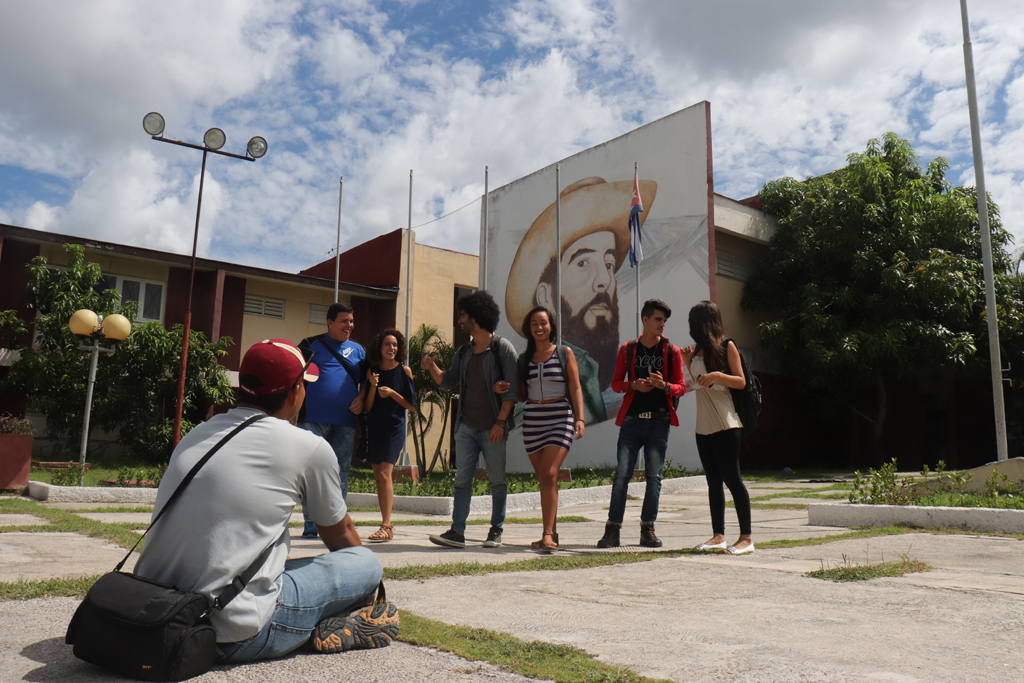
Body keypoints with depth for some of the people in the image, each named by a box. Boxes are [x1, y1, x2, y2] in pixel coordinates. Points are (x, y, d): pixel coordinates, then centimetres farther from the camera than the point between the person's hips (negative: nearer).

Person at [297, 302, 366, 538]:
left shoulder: (357, 350, 16)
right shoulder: (311, 345, 8)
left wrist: (361, 398, 0)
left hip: (345, 422, 3)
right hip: (314, 419, -2)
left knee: (340, 473, 5)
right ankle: (310, 524, 5)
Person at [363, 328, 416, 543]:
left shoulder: (404, 370, -1)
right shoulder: (372, 371, 6)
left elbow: (411, 405, 0)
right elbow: (367, 407, 4)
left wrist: (392, 393, -13)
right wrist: (373, 386, -11)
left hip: (395, 427, -4)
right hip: (374, 428, 4)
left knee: (385, 474, -16)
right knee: (378, 477, 7)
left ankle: (386, 527, -16)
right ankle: (387, 525, 16)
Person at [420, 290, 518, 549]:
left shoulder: (502, 347, -5)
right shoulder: (463, 352, 14)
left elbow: (511, 388, -9)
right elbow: (447, 381, 19)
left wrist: (500, 422, -15)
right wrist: (432, 368, -1)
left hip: (493, 428, -6)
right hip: (466, 427, 6)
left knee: (497, 481, 4)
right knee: (462, 479, 1)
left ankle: (496, 531, 13)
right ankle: (457, 532, 1)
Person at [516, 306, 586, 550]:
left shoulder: (564, 353, 4)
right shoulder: (524, 359, 12)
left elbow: (575, 388, 0)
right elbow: (522, 395, 14)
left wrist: (580, 418, -11)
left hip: (560, 419, -4)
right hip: (532, 421, 4)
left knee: (549, 475, -16)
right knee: (544, 479, 7)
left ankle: (547, 534, -16)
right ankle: (552, 534, 15)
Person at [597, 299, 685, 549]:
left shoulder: (672, 352, 7)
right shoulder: (627, 350, 9)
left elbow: (681, 387, 6)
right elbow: (616, 383, 10)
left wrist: (663, 385, -15)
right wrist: (634, 385, -10)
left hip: (659, 420, 0)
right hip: (632, 419, 0)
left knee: (653, 475, 2)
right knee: (622, 473, -4)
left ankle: (648, 529, 11)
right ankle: (612, 529, 1)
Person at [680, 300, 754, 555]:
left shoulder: (727, 346, -3)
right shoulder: (699, 350, 15)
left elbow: (741, 381, -6)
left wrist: (717, 375, -21)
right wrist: (688, 363, 7)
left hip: (726, 424, -7)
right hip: (704, 426, 7)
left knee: (731, 478, -7)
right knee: (713, 481, 9)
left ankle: (746, 537, -1)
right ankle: (718, 535, 14)